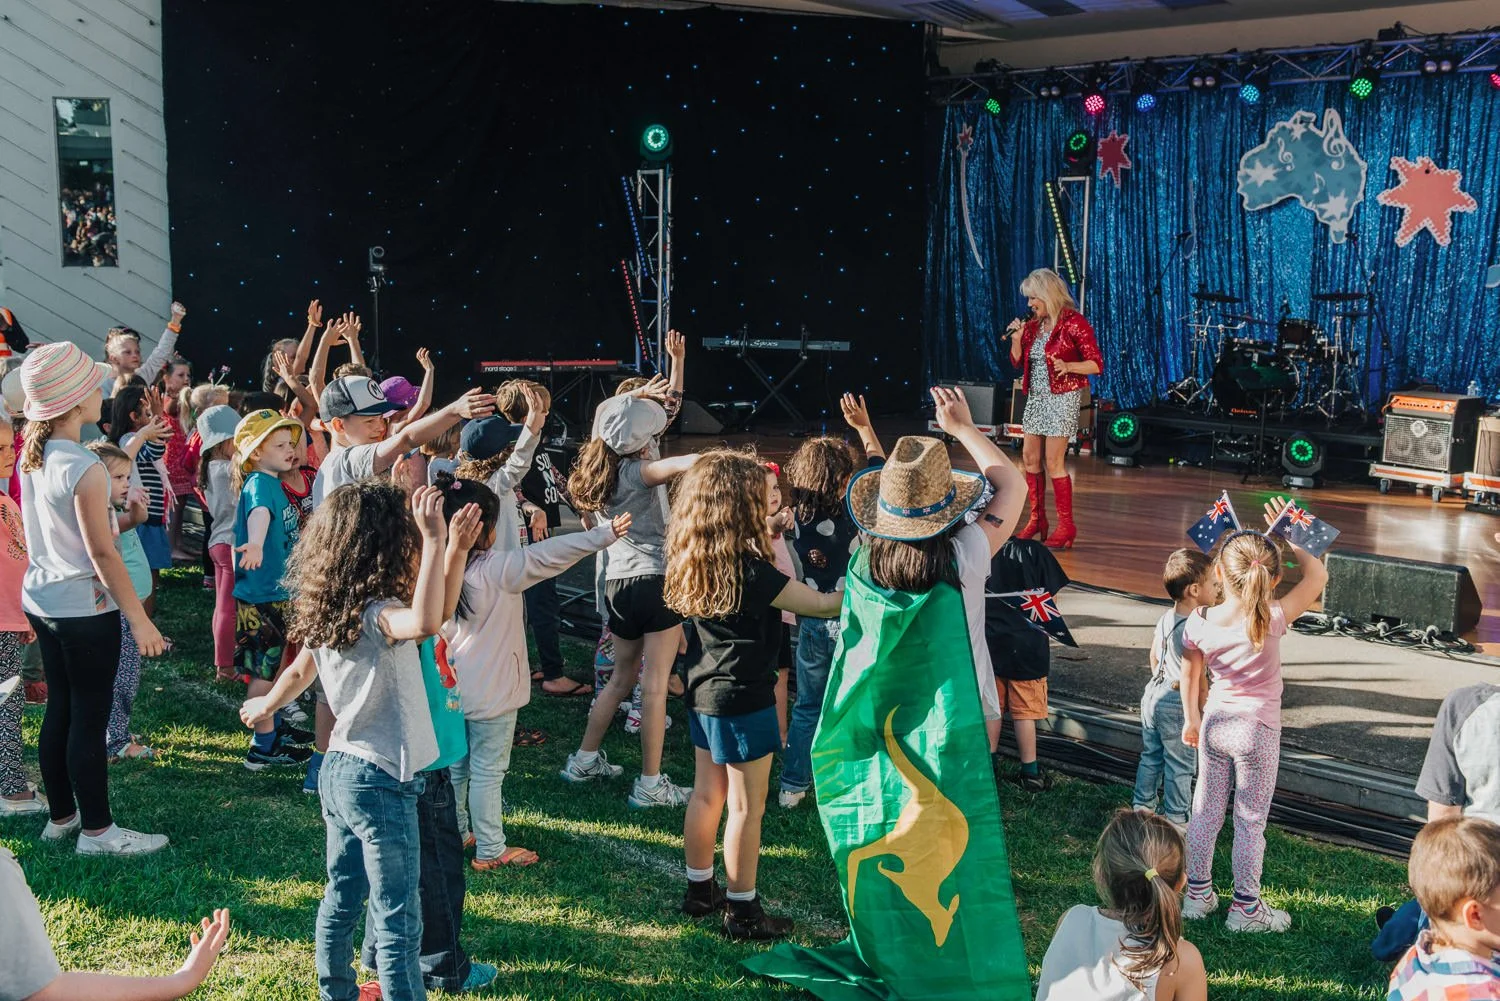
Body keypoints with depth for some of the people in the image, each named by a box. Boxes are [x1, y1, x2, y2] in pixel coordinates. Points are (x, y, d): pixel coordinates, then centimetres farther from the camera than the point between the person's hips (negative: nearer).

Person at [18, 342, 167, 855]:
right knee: (90, 718, 1)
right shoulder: (84, 468, -21)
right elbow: (102, 553, -20)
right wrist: (140, 619, -15)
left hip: (42, 598, 8)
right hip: (85, 607, -8)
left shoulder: (32, 456, 4)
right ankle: (97, 830, 10)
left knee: (60, 709, 17)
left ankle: (61, 815, 29)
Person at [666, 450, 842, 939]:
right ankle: (742, 911, 12)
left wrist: (771, 539, 16)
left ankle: (699, 890, 31)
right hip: (743, 698, -8)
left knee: (707, 794, 18)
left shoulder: (695, 563, 1)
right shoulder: (750, 569, -24)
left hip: (705, 692, 9)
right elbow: (823, 605, -22)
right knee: (746, 806, 3)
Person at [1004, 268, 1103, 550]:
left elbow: (1096, 365, -12)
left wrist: (1068, 366, -28)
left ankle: (1066, 526, -1)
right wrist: (1016, 338, -1)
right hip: (1036, 397, 7)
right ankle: (1037, 519, 20)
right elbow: (1018, 362, 16)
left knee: (1053, 461, -9)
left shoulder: (1073, 323, -11)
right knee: (1030, 457, 8)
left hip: (1062, 398, -7)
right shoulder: (1034, 325, 9)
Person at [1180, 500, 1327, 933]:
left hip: (1214, 723, 4)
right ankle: (1246, 906, 17)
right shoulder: (1272, 620, -21)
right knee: (1251, 819, 7)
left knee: (1206, 808, 16)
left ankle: (1198, 893, 27)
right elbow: (1318, 575, -12)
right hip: (1258, 729, -4)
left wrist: (1191, 718, 19)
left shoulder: (1199, 622, -10)